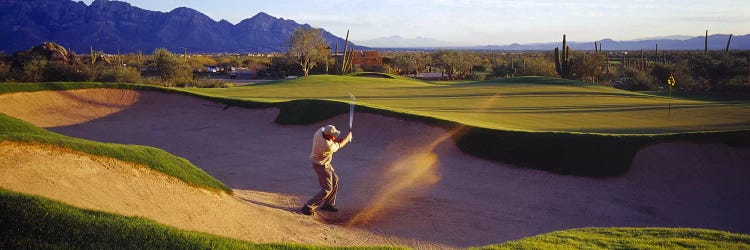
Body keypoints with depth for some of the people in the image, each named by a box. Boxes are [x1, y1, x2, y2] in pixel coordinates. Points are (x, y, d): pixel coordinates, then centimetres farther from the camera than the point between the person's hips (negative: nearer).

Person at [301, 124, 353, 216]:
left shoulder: (320, 130, -18)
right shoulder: (328, 146, -37)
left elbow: (332, 140, 4)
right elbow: (340, 145, -16)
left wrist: (343, 139, -6)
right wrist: (348, 136, 1)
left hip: (325, 163, 9)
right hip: (321, 166, -9)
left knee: (334, 181, 22)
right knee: (327, 189, -1)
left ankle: (328, 204, 34)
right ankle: (308, 207, 2)